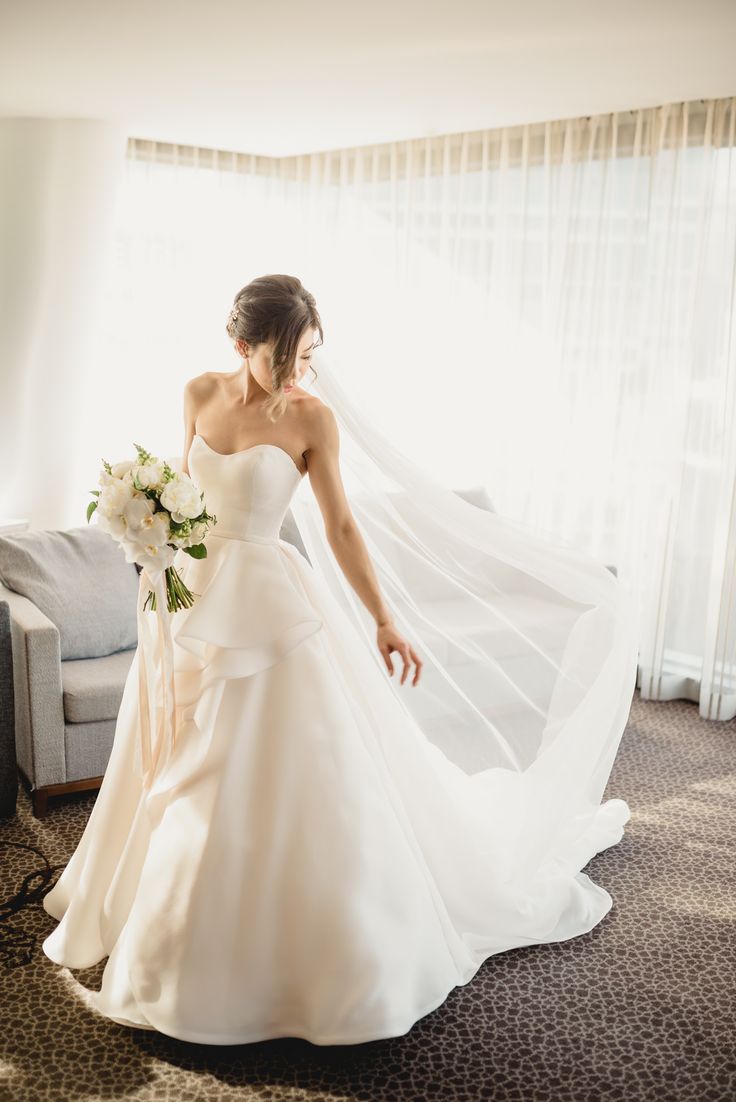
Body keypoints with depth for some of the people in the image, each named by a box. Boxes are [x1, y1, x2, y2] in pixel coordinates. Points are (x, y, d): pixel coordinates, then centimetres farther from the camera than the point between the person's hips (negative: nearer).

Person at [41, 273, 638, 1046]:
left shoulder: (313, 417, -10)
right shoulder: (200, 394, 2)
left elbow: (342, 527, -9)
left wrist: (385, 620, -13)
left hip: (267, 603, -5)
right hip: (192, 592, 5)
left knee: (285, 773, -2)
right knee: (182, 773, 17)